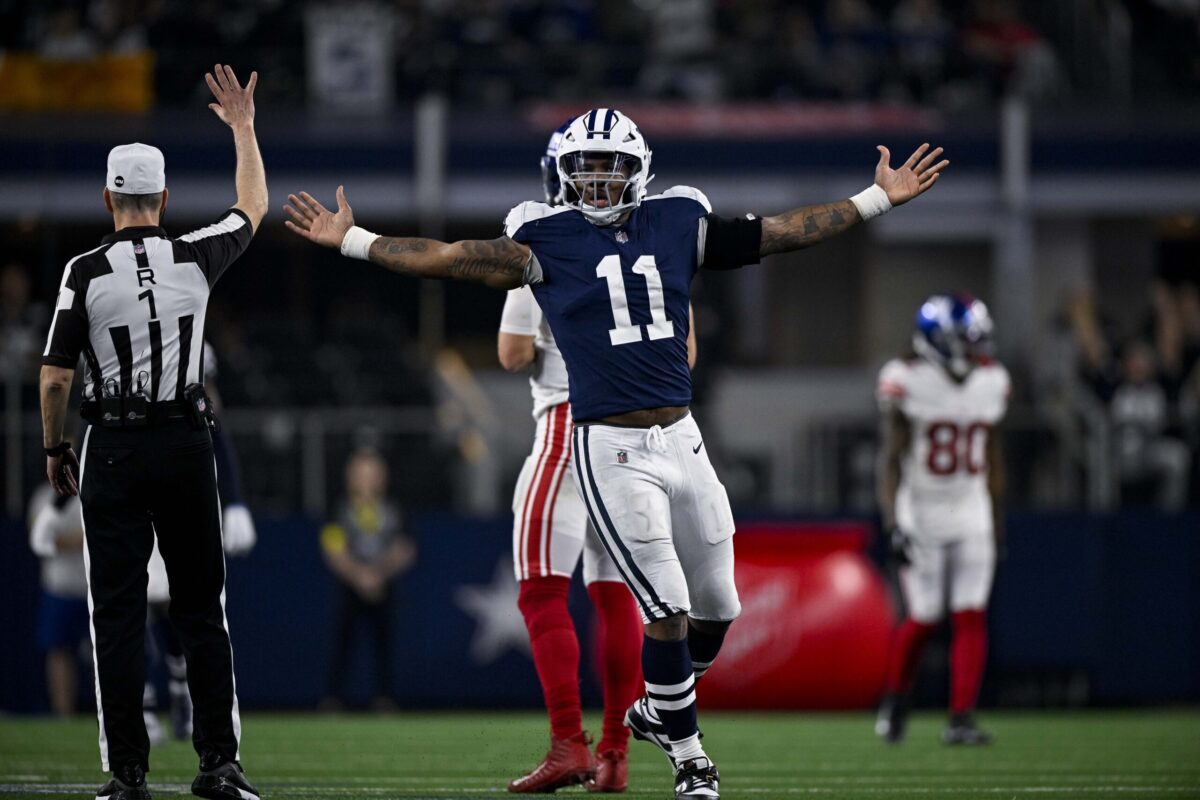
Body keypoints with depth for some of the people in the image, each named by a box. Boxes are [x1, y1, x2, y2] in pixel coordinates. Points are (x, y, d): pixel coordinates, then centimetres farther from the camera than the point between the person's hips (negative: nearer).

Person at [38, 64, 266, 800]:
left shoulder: (87, 273, -7)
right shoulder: (195, 259, -1)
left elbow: (56, 378, -5)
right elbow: (253, 208, 19)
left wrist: (55, 450, 10)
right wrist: (243, 126, 30)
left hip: (112, 450, -2)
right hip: (185, 442, 2)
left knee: (119, 613, 1)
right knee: (202, 609, 7)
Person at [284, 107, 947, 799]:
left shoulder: (677, 223, 7)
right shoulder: (548, 239, -2)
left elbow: (781, 233, 10)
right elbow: (452, 259, -6)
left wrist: (879, 199, 10)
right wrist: (351, 241, -11)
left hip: (681, 437, 4)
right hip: (611, 449, -4)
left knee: (717, 608, 10)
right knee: (668, 610, -8)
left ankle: (657, 710, 37)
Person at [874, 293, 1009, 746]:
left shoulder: (991, 381, 1)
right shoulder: (907, 381, -14)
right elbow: (891, 458, -13)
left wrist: (998, 517, 16)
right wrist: (892, 524, -21)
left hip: (971, 516, 4)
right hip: (920, 514, -4)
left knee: (971, 617, -7)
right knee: (924, 619, -2)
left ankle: (961, 720, -6)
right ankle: (895, 702, 25)